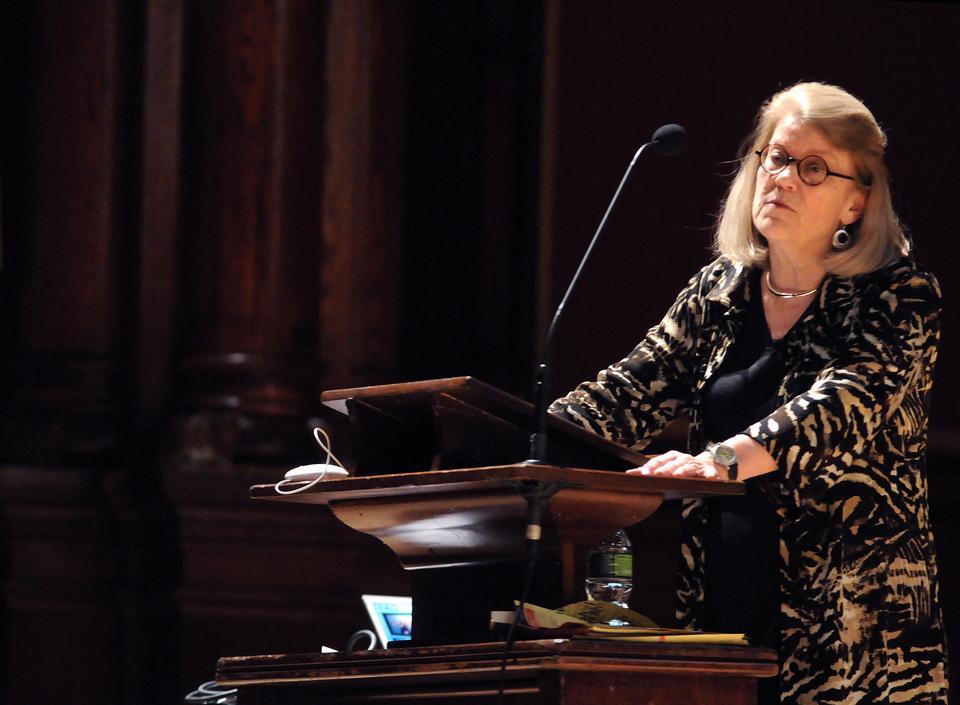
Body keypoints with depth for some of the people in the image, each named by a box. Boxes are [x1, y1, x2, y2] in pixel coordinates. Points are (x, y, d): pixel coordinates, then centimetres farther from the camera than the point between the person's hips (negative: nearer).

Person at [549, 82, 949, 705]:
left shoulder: (899, 299, -5)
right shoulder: (720, 292, 12)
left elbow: (840, 409, -22)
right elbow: (630, 393, 6)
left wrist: (722, 459, -38)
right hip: (724, 617, 4)